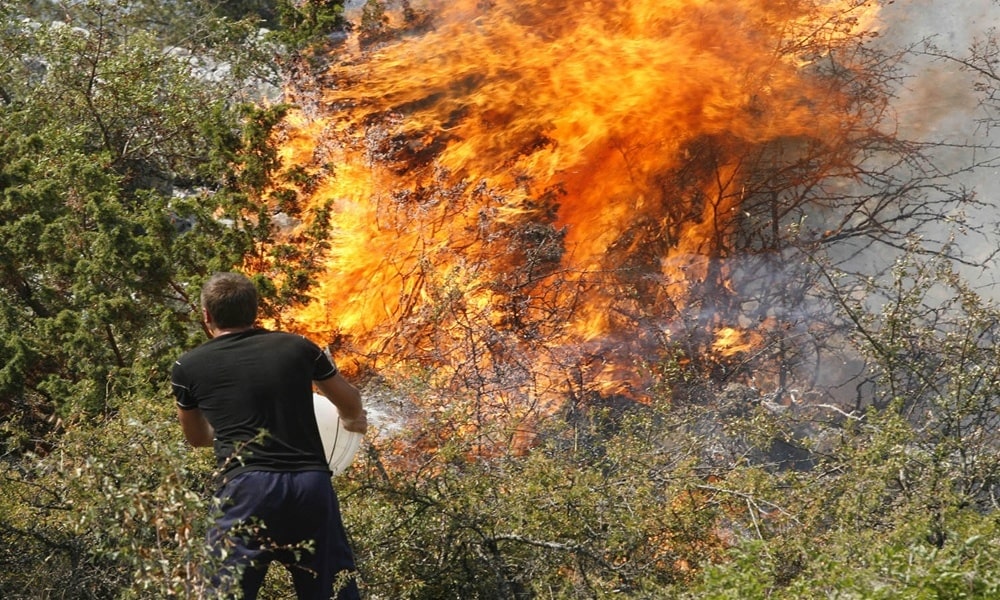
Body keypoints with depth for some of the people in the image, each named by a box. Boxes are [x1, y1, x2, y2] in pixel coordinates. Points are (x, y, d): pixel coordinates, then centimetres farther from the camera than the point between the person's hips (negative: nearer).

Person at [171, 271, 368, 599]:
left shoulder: (188, 367, 8)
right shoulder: (298, 347, 11)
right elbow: (351, 404, 28)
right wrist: (352, 421, 51)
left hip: (247, 489, -2)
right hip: (313, 485, 2)